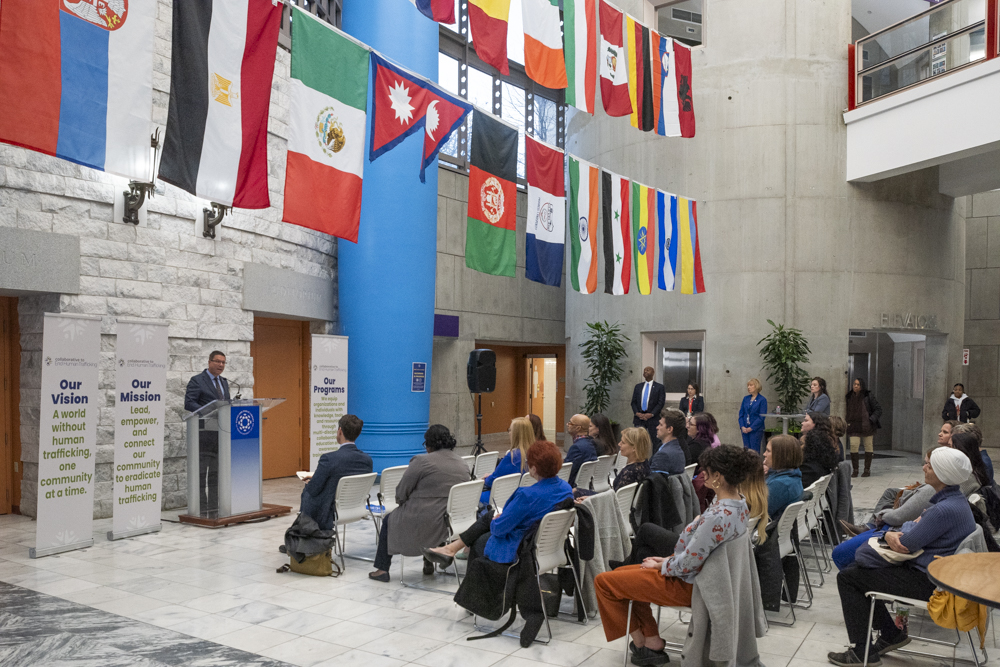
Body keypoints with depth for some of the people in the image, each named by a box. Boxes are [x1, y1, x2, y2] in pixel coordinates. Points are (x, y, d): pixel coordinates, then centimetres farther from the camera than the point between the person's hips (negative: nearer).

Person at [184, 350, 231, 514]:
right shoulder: (197, 381, -4)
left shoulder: (224, 382, 18)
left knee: (217, 471, 11)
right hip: (204, 432, -7)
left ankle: (214, 505, 17)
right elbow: (188, 403, -13)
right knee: (201, 471, -2)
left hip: (221, 432, 7)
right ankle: (202, 506, 2)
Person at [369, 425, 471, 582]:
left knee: (389, 520, 21)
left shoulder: (421, 461, -14)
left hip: (423, 523, -6)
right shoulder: (463, 465, 5)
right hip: (451, 523, 7)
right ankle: (429, 562, 38)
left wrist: (400, 500, 13)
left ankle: (382, 569, 23)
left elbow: (401, 494, -10)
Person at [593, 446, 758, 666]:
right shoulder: (738, 502, -3)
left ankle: (640, 642, 16)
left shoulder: (717, 516, -34)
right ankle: (651, 641, 19)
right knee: (622, 574, 22)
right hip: (700, 574, 10)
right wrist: (669, 560, 6)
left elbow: (687, 564, -27)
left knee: (603, 582, 0)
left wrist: (661, 566, -8)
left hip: (686, 584, -10)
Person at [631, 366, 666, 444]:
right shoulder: (638, 386, 16)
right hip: (639, 417, 3)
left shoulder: (659, 387, 4)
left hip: (653, 418, -3)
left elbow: (661, 403, -4)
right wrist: (637, 413, -6)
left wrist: (651, 414, -14)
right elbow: (633, 402, 12)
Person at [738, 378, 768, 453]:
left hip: (756, 430, -5)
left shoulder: (762, 400, -5)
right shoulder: (746, 398, 11)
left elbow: (761, 417, -9)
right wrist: (742, 427, -4)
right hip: (745, 430, 5)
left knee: (755, 451, -4)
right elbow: (741, 414, 10)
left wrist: (751, 428, -13)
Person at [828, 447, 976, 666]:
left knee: (847, 578, -3)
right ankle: (891, 635, 25)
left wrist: (892, 535, 2)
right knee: (858, 568, 18)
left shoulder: (945, 510, -27)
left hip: (925, 581, -10)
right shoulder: (954, 500, 7)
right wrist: (892, 535, -9)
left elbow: (907, 544, -20)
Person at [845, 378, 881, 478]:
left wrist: (871, 420, -12)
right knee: (853, 445, -11)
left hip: (866, 426, -2)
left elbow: (878, 409, -1)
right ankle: (855, 470, -1)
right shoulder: (849, 397, 6)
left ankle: (867, 469, 19)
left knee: (868, 446, 8)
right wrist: (847, 421, 7)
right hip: (853, 426, 2)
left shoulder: (868, 396, -5)